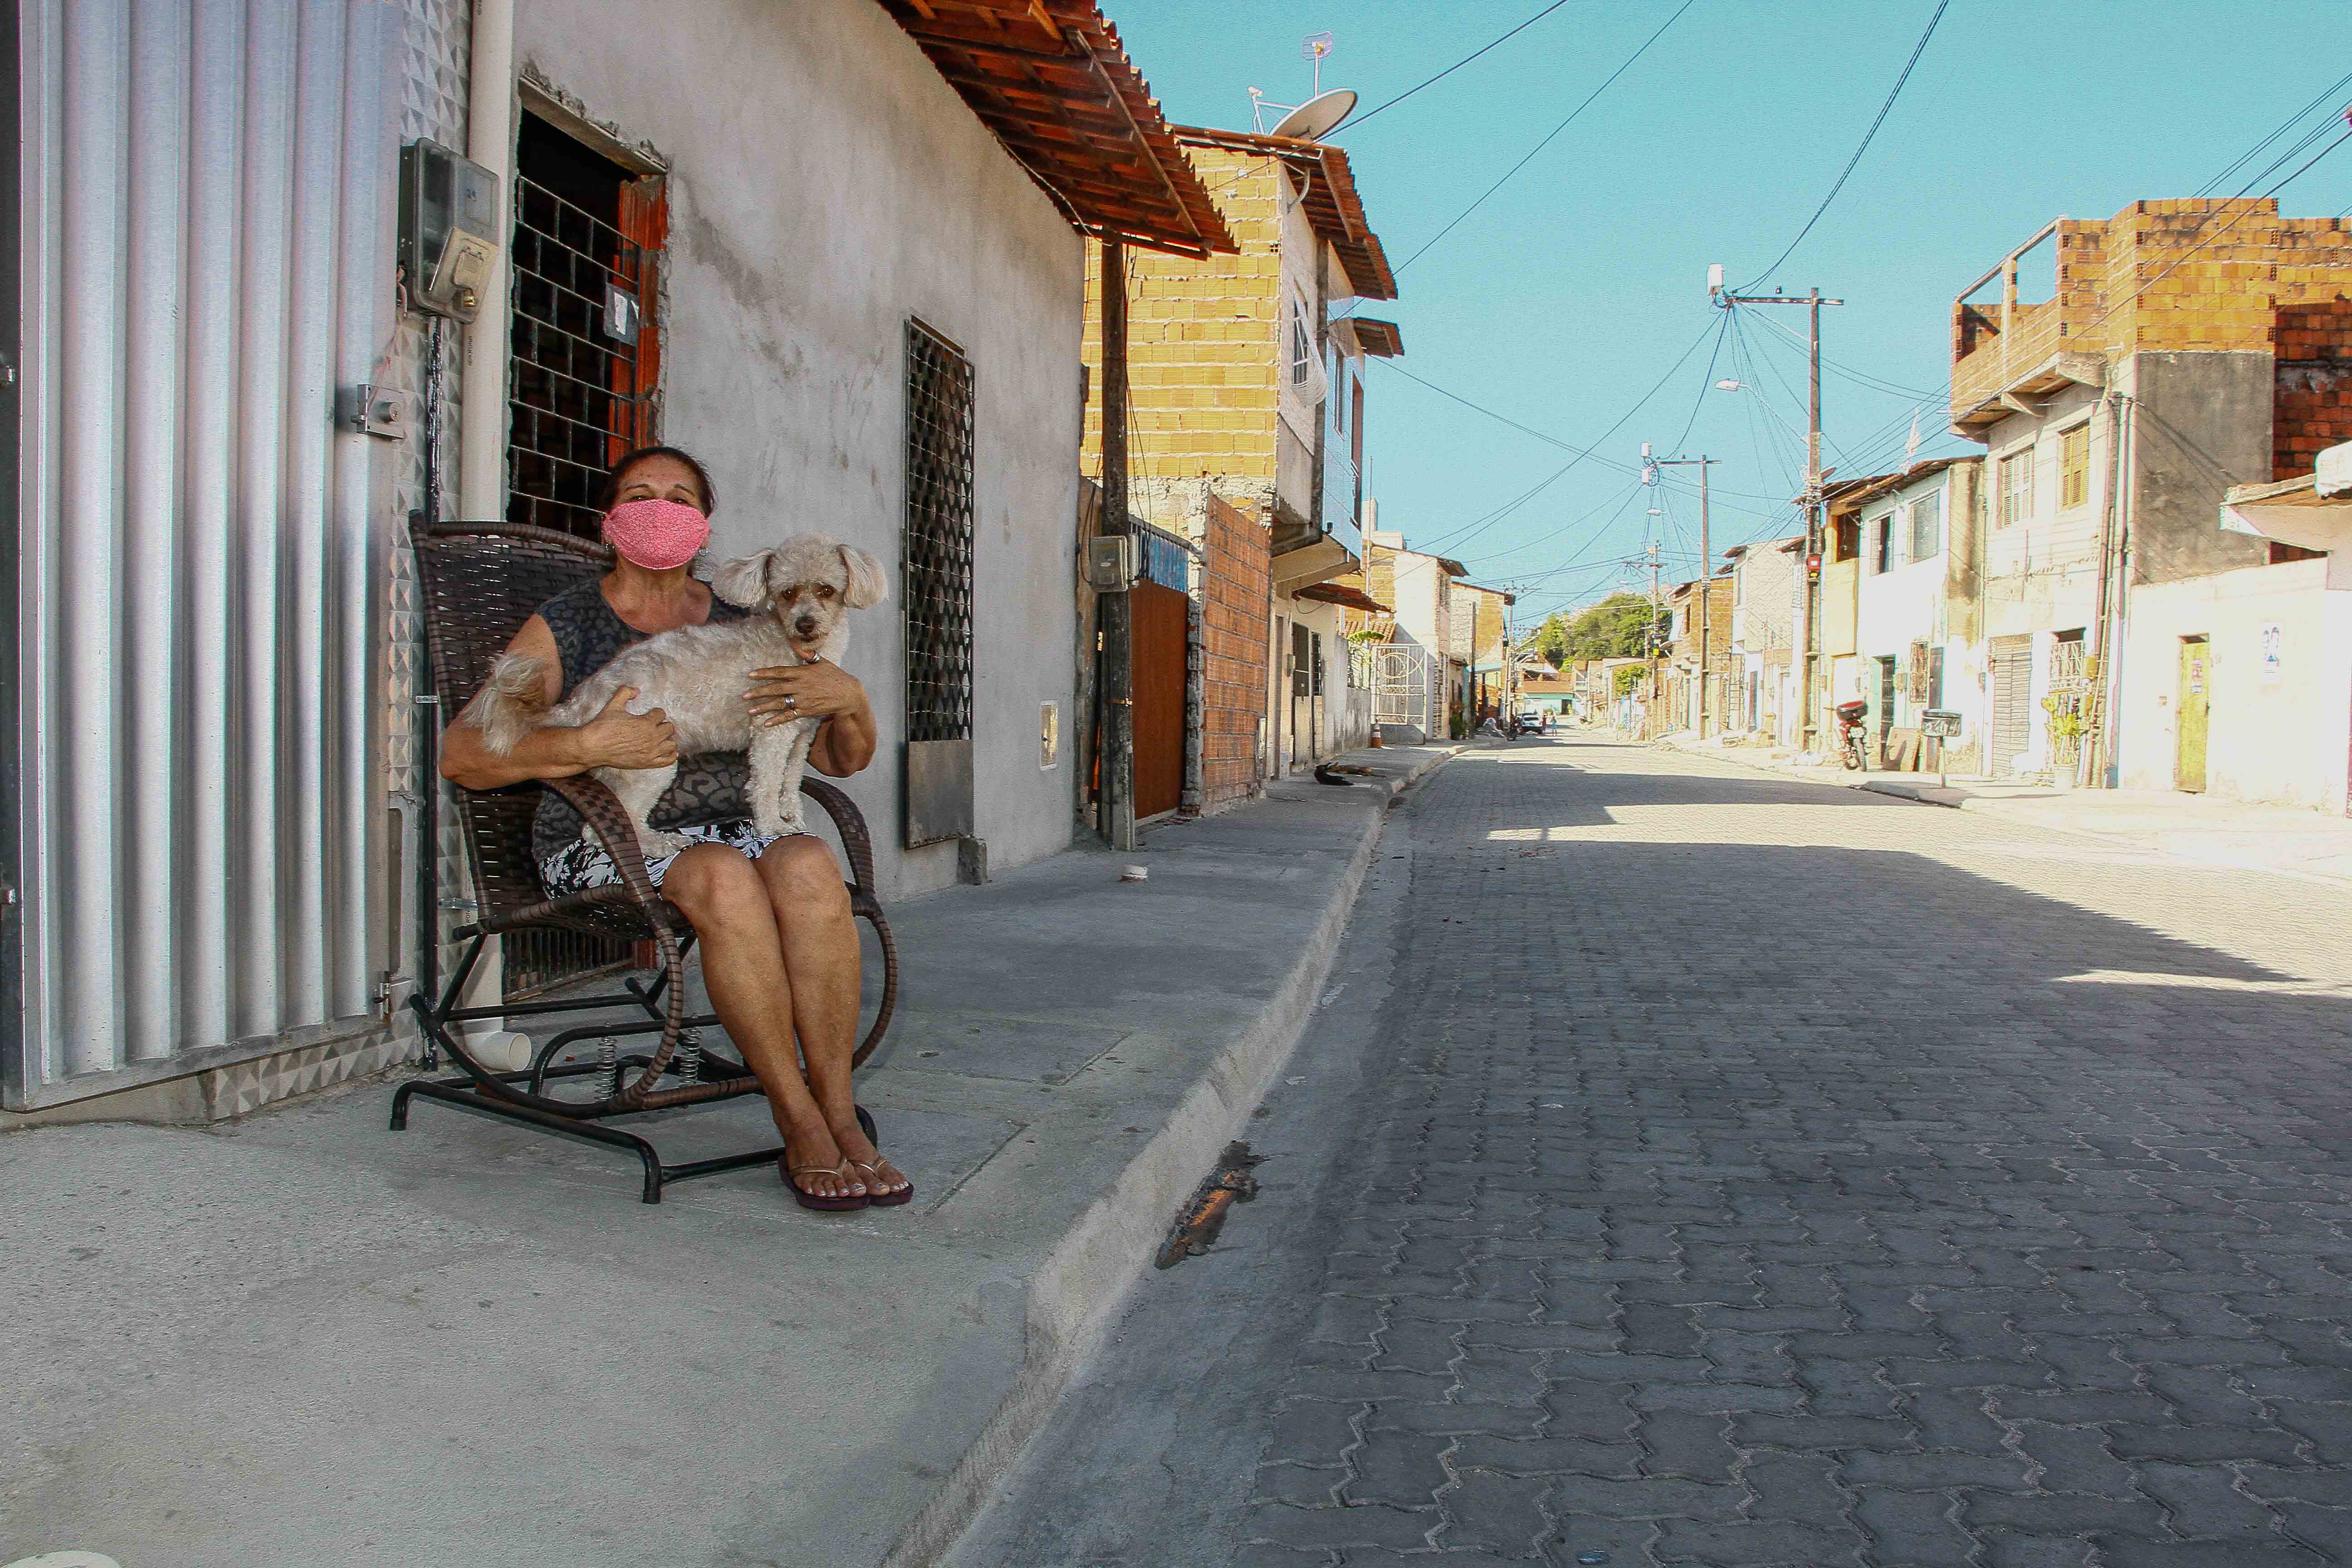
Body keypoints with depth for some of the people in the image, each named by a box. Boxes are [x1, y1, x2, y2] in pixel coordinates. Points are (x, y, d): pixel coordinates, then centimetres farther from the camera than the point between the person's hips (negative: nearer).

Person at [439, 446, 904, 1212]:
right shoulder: (566, 625, 4)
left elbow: (842, 760, 13)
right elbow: (461, 754, -7)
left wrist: (848, 699, -10)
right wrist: (588, 746, -22)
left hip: (720, 826, 3)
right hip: (599, 840, -3)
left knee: (808, 866, -32)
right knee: (724, 876, -36)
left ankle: (839, 1115, -27)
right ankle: (799, 1128, -27)